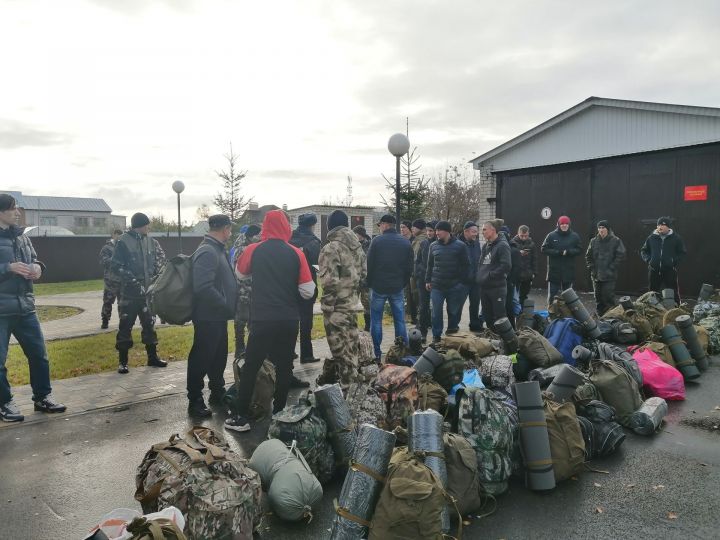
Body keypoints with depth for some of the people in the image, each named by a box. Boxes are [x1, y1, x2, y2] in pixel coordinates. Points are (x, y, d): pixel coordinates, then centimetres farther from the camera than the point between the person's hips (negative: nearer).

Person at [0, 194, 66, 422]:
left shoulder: (20, 235, 10)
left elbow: (33, 258, 20)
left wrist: (37, 267, -1)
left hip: (24, 306, 6)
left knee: (39, 354, 11)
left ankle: (42, 397, 25)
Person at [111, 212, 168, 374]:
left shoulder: (149, 241, 7)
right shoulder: (123, 242, -10)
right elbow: (117, 265, -12)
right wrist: (133, 281, -19)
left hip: (147, 291, 6)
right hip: (129, 293, -5)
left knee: (149, 323, 12)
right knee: (126, 325, 2)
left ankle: (152, 356, 24)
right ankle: (123, 361, 13)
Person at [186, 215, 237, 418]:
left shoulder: (217, 250, 13)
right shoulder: (207, 252, -19)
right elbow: (204, 287, -29)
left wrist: (229, 306, 11)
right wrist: (226, 306, -21)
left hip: (218, 316, 10)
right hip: (209, 317, -10)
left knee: (219, 356, 20)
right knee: (201, 359, 1)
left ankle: (217, 393, 34)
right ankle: (195, 401, 13)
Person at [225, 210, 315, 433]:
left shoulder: (253, 250, -4)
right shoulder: (296, 253, -5)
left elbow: (240, 274, 16)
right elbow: (308, 292, -4)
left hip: (262, 319, -1)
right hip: (289, 320, 1)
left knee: (251, 367, 9)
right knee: (284, 367, 13)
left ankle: (241, 417, 12)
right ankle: (279, 413, 20)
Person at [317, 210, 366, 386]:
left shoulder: (330, 248, -17)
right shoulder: (357, 246, 7)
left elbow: (329, 281, -22)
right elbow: (364, 274, 11)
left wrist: (326, 304, -12)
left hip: (337, 306, -7)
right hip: (353, 302, 8)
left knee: (340, 346, 3)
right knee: (352, 341, 19)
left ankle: (347, 383, 11)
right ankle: (354, 376, 34)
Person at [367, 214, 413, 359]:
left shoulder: (377, 241, -9)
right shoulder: (405, 242, 4)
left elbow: (369, 265, -8)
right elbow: (409, 267, 6)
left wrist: (369, 284, 3)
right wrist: (403, 284, 14)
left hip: (378, 287, -3)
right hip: (397, 288, 3)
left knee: (376, 320, 6)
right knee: (400, 320, 9)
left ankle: (376, 353, 8)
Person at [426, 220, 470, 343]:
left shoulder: (460, 246, -4)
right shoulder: (433, 246, 6)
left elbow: (466, 265, -3)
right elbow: (430, 264, 14)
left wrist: (463, 283, -8)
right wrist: (428, 280, 9)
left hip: (455, 286, -2)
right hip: (437, 285, 2)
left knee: (453, 310, 9)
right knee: (436, 311, 2)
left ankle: (452, 329, 31)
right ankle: (436, 336, 12)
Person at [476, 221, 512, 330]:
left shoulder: (502, 245, -11)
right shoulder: (485, 246, 15)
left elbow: (506, 266, -21)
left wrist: (490, 275, -18)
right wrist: (478, 276, 5)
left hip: (497, 287, -8)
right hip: (484, 287, 8)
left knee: (499, 315, -2)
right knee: (487, 316, 15)